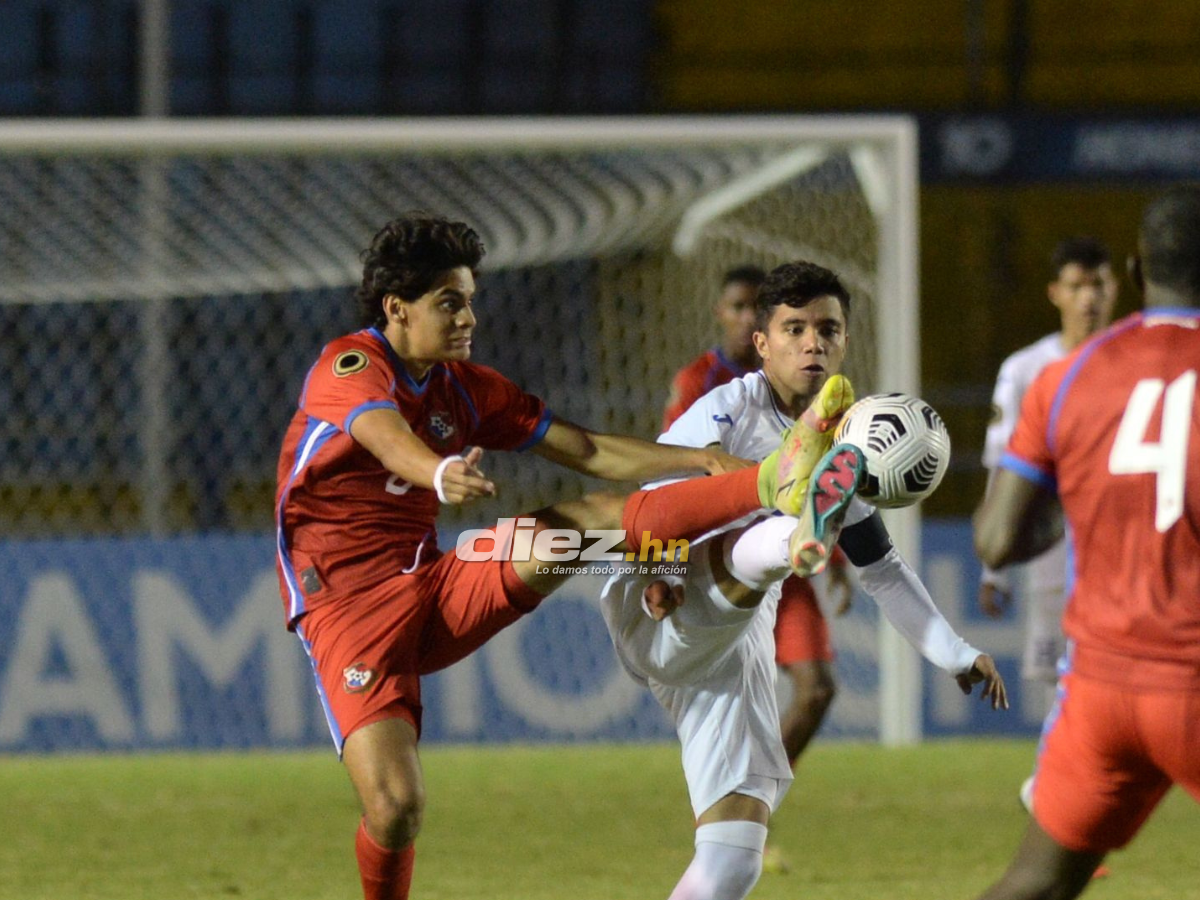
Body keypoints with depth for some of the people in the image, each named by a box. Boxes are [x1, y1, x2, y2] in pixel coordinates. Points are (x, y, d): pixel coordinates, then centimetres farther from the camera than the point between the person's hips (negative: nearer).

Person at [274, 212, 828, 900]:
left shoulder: (464, 386, 12)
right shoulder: (349, 366, -10)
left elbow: (587, 451, 10)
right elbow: (387, 435, -34)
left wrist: (706, 460, -2)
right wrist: (441, 474, -57)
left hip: (433, 588, 6)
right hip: (347, 604, -6)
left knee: (585, 522, -15)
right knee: (396, 805, -22)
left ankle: (774, 486, -27)